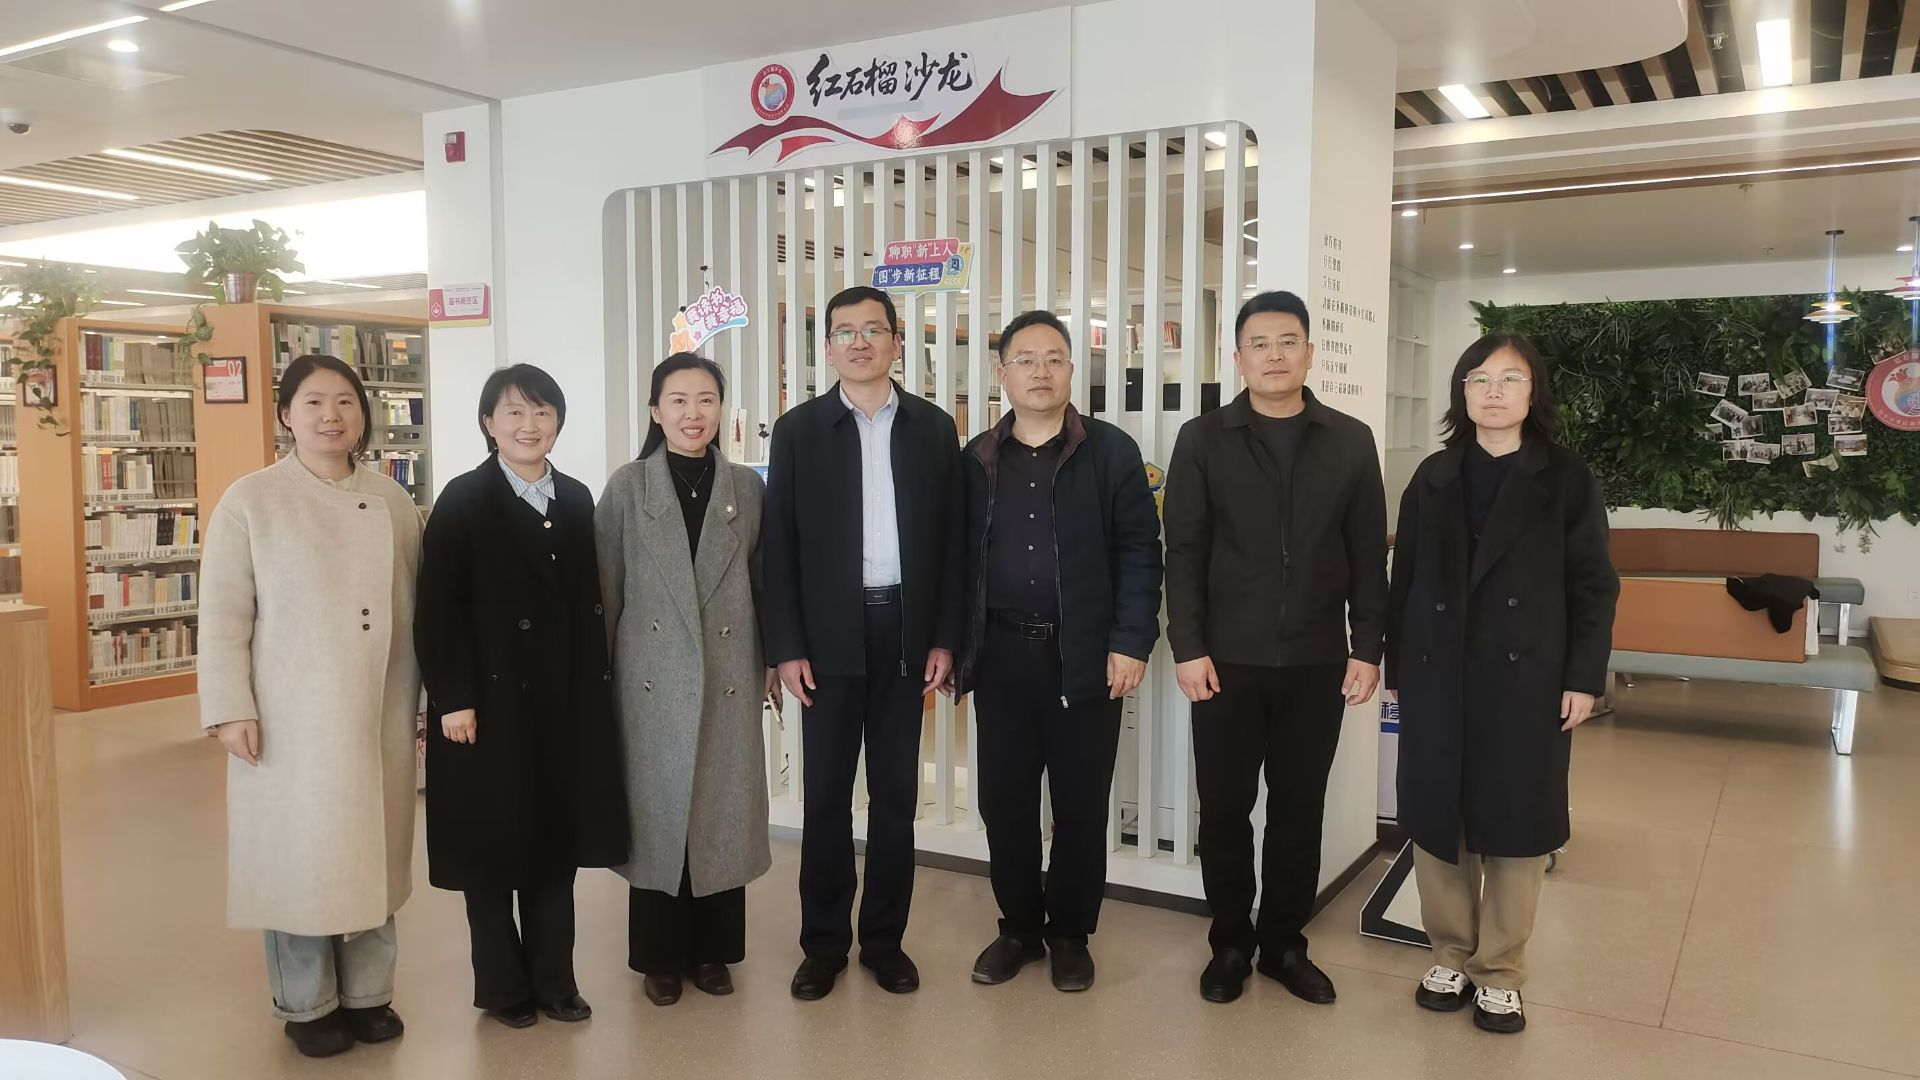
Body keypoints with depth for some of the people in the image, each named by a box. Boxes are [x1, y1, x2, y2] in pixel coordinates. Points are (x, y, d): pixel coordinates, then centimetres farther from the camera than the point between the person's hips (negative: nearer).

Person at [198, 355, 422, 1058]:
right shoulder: (250, 501, -4)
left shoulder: (393, 502, 7)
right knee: (299, 857, 7)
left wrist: (424, 696, 9)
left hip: (379, 715, 3)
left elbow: (412, 608, 8)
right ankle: (307, 1005, 24)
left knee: (372, 854, 12)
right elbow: (223, 616, -6)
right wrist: (229, 709, -11)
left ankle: (367, 992, 29)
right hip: (291, 720, -3)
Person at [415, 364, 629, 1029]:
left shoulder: (576, 499, 9)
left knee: (558, 840, 10)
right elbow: (437, 610, -10)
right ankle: (503, 985, 22)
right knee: (494, 847, 7)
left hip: (566, 700, 4)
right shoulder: (463, 501, -6)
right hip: (491, 703, -4)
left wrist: (596, 685, 7)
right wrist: (453, 699, -15)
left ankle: (554, 978, 23)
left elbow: (589, 603, 11)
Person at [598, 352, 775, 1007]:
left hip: (730, 678, 2)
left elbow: (763, 582, 8)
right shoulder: (627, 487, 0)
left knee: (724, 810, 7)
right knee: (656, 810, 6)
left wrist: (770, 659, 7)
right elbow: (607, 589, 2)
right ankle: (660, 956, 21)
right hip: (652, 679, -1)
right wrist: (601, 672, 2)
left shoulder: (746, 488, 5)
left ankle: (713, 950, 23)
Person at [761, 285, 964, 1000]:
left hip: (905, 631, 1)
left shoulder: (933, 427, 6)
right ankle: (824, 943, 20)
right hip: (829, 635, -1)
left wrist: (944, 638, -1)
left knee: (895, 794, 9)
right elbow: (780, 546, 0)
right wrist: (786, 646, -6)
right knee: (826, 795, 6)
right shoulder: (798, 429, 2)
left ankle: (885, 939, 22)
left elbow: (950, 539, 5)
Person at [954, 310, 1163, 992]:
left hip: (1085, 656, -2)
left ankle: (1070, 935, 24)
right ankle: (1019, 928, 26)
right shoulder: (977, 460, 9)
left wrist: (1131, 642, -11)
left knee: (1081, 805, 7)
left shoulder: (1112, 452, 0)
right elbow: (961, 557, 10)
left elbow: (1140, 552, -3)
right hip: (1001, 655, 3)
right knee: (1004, 799, 8)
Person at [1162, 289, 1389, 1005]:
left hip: (1317, 663, 2)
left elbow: (1368, 556, 6)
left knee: (1299, 809, 10)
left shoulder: (1350, 442, 6)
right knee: (1225, 808, 6)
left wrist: (1367, 648, 0)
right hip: (1226, 661, -1)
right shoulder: (1203, 440, 1)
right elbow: (1183, 552, -2)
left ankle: (1283, 943, 25)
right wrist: (1187, 647, -10)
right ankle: (1230, 944, 22)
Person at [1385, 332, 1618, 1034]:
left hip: (1526, 679, -2)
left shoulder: (1566, 480, 1)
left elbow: (1593, 586, -1)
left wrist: (1584, 678, -7)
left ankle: (1500, 973, 19)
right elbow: (1405, 577, 8)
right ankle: (1451, 955, 24)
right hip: (1437, 677, 2)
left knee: (1515, 826, 5)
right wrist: (1397, 666, 5)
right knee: (1437, 820, 7)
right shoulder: (1434, 477, 7)